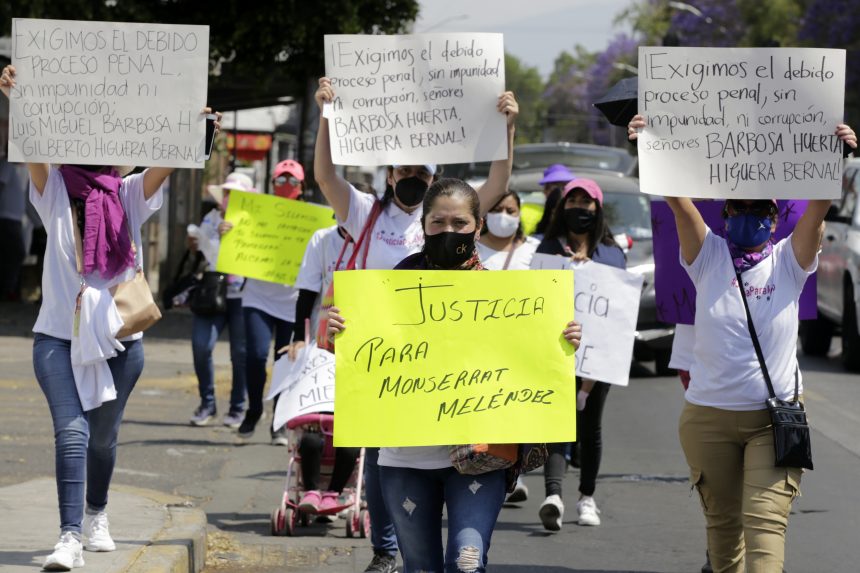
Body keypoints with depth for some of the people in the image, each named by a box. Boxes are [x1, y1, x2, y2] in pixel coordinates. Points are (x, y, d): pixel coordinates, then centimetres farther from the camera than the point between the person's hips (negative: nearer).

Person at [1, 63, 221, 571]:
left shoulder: (130, 195, 6)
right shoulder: (56, 191, 1)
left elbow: (165, 161, -9)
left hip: (119, 337, 2)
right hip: (60, 334, -2)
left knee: (104, 435, 16)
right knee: (71, 429, -17)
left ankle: (97, 515, 39)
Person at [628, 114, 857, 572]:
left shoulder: (788, 260, 1)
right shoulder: (709, 256, 2)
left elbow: (818, 207, -14)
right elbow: (676, 198, -11)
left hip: (775, 417, -2)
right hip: (708, 414, 2)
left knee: (766, 521, -13)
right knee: (722, 521, 13)